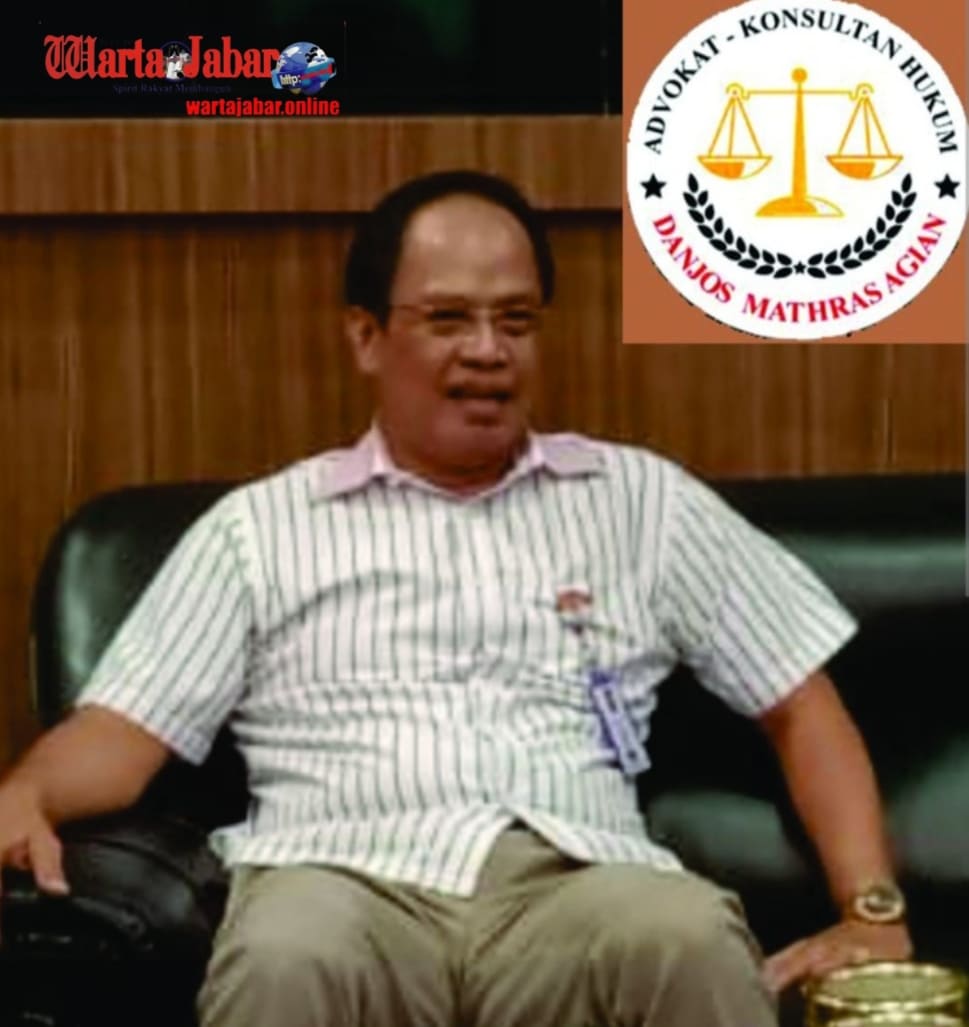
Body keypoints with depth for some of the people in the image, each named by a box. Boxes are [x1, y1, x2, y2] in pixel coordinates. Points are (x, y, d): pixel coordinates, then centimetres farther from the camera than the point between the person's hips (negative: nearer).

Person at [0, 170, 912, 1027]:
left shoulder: (642, 500, 20)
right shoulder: (257, 525, 19)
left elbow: (802, 704, 20)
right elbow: (128, 724, 12)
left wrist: (874, 910, 6)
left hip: (573, 883, 1)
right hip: (348, 880, 0)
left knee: (691, 942, -36)